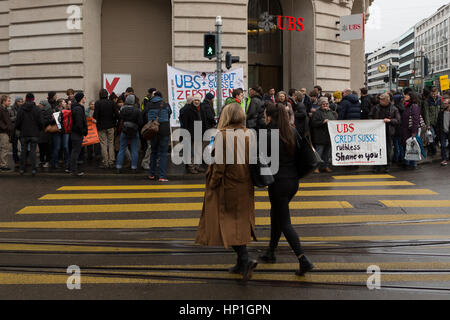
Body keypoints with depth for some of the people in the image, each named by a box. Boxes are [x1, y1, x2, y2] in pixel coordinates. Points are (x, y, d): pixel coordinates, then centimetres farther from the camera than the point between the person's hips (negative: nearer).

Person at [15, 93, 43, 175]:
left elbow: (17, 122, 1)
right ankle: (33, 169, -3)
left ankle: (22, 169, 12)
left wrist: (19, 129, 19)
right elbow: (40, 122, -7)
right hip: (34, 134, -1)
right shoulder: (36, 109, -7)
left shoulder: (21, 109, -2)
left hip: (24, 134, 2)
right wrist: (40, 129, 11)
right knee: (33, 151, 0)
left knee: (23, 151, 9)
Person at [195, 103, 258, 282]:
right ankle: (242, 264, 21)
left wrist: (212, 186, -4)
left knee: (229, 224, 2)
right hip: (245, 187, 6)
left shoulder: (222, 136, -15)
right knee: (241, 222, 14)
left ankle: (245, 259, -13)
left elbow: (219, 166, -15)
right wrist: (249, 182, 15)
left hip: (228, 187, -6)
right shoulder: (248, 135, 2)